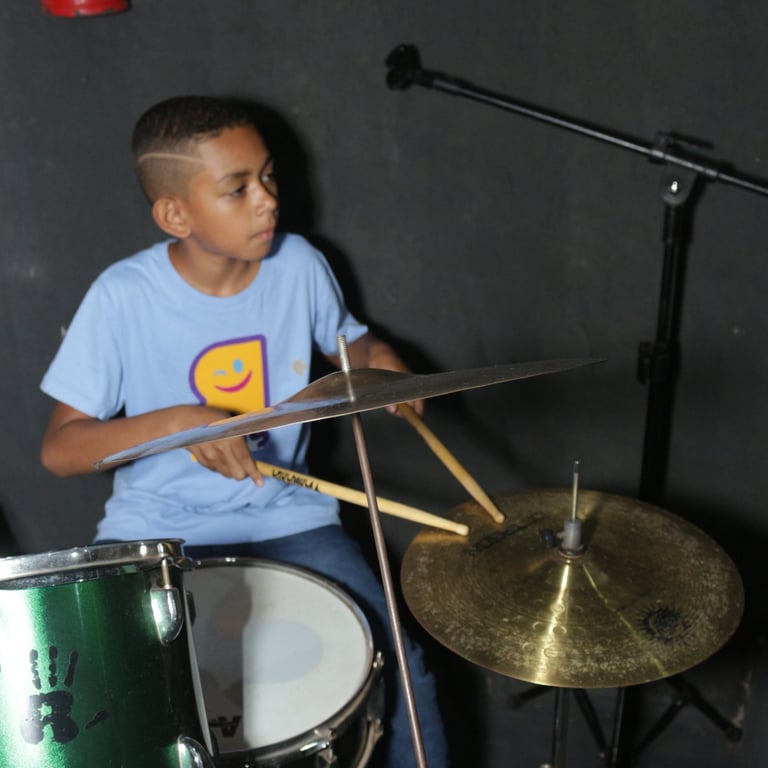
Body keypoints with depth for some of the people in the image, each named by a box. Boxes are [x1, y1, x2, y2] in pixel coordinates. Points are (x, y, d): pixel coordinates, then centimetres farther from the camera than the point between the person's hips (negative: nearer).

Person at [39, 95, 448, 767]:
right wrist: (174, 421, -30)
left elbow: (352, 343, 14)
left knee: (398, 663, -10)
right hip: (157, 533, -1)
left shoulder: (299, 265, -6)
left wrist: (385, 366, -10)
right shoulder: (124, 296, -15)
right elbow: (59, 449, -13)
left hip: (287, 517, 2)